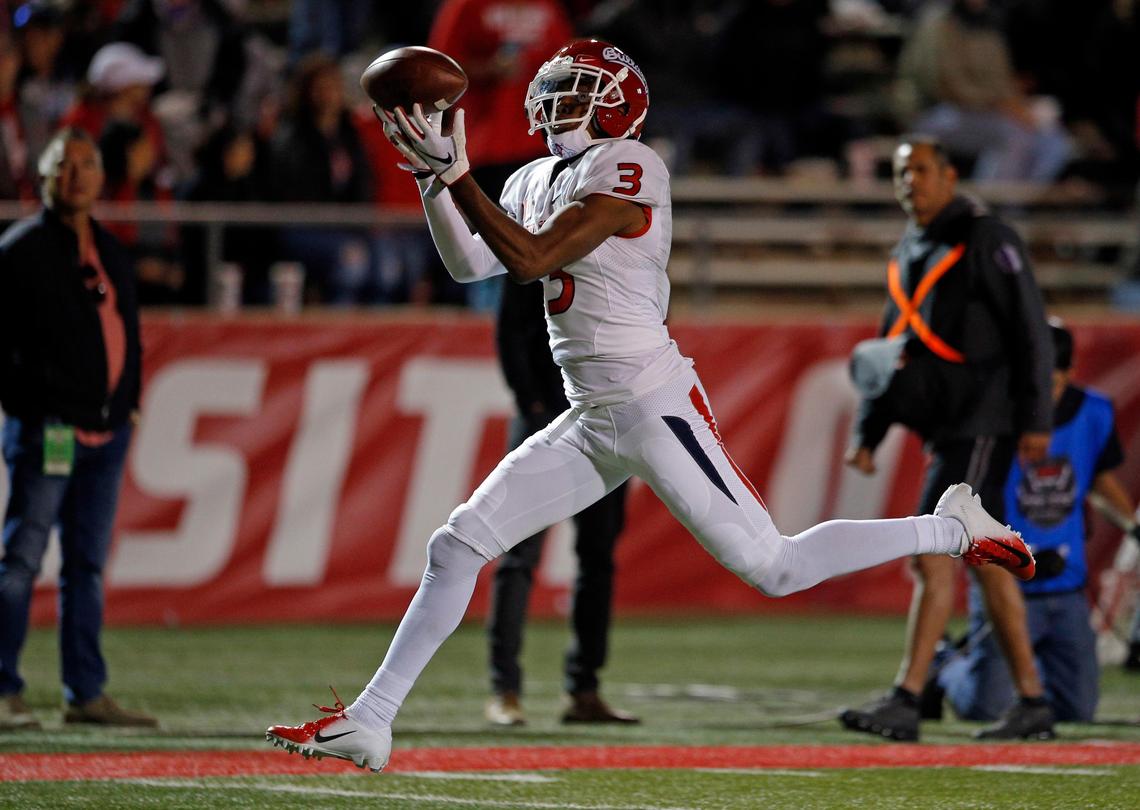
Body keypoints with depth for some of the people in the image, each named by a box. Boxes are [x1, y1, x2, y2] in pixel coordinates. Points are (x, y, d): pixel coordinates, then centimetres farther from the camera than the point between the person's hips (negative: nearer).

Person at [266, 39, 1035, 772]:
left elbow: (532, 259, -20)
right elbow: (469, 265, 9)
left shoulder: (626, 168, -12)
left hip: (655, 404, -8)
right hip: (591, 422, 8)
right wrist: (430, 175, 0)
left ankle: (953, 529, 6)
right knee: (457, 546, 3)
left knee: (772, 568, -10)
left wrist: (455, 173, -19)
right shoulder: (538, 180, 14)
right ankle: (368, 723, 8)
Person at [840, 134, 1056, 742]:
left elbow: (1030, 332, -11)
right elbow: (892, 350, 22)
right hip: (945, 429, 9)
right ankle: (1032, 702, 14)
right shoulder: (906, 256, 18)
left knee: (934, 558, -15)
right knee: (988, 564, 10)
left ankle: (905, 702, -19)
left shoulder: (986, 240, -7)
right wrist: (867, 434, 15)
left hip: (984, 426, -9)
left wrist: (1035, 420, -16)